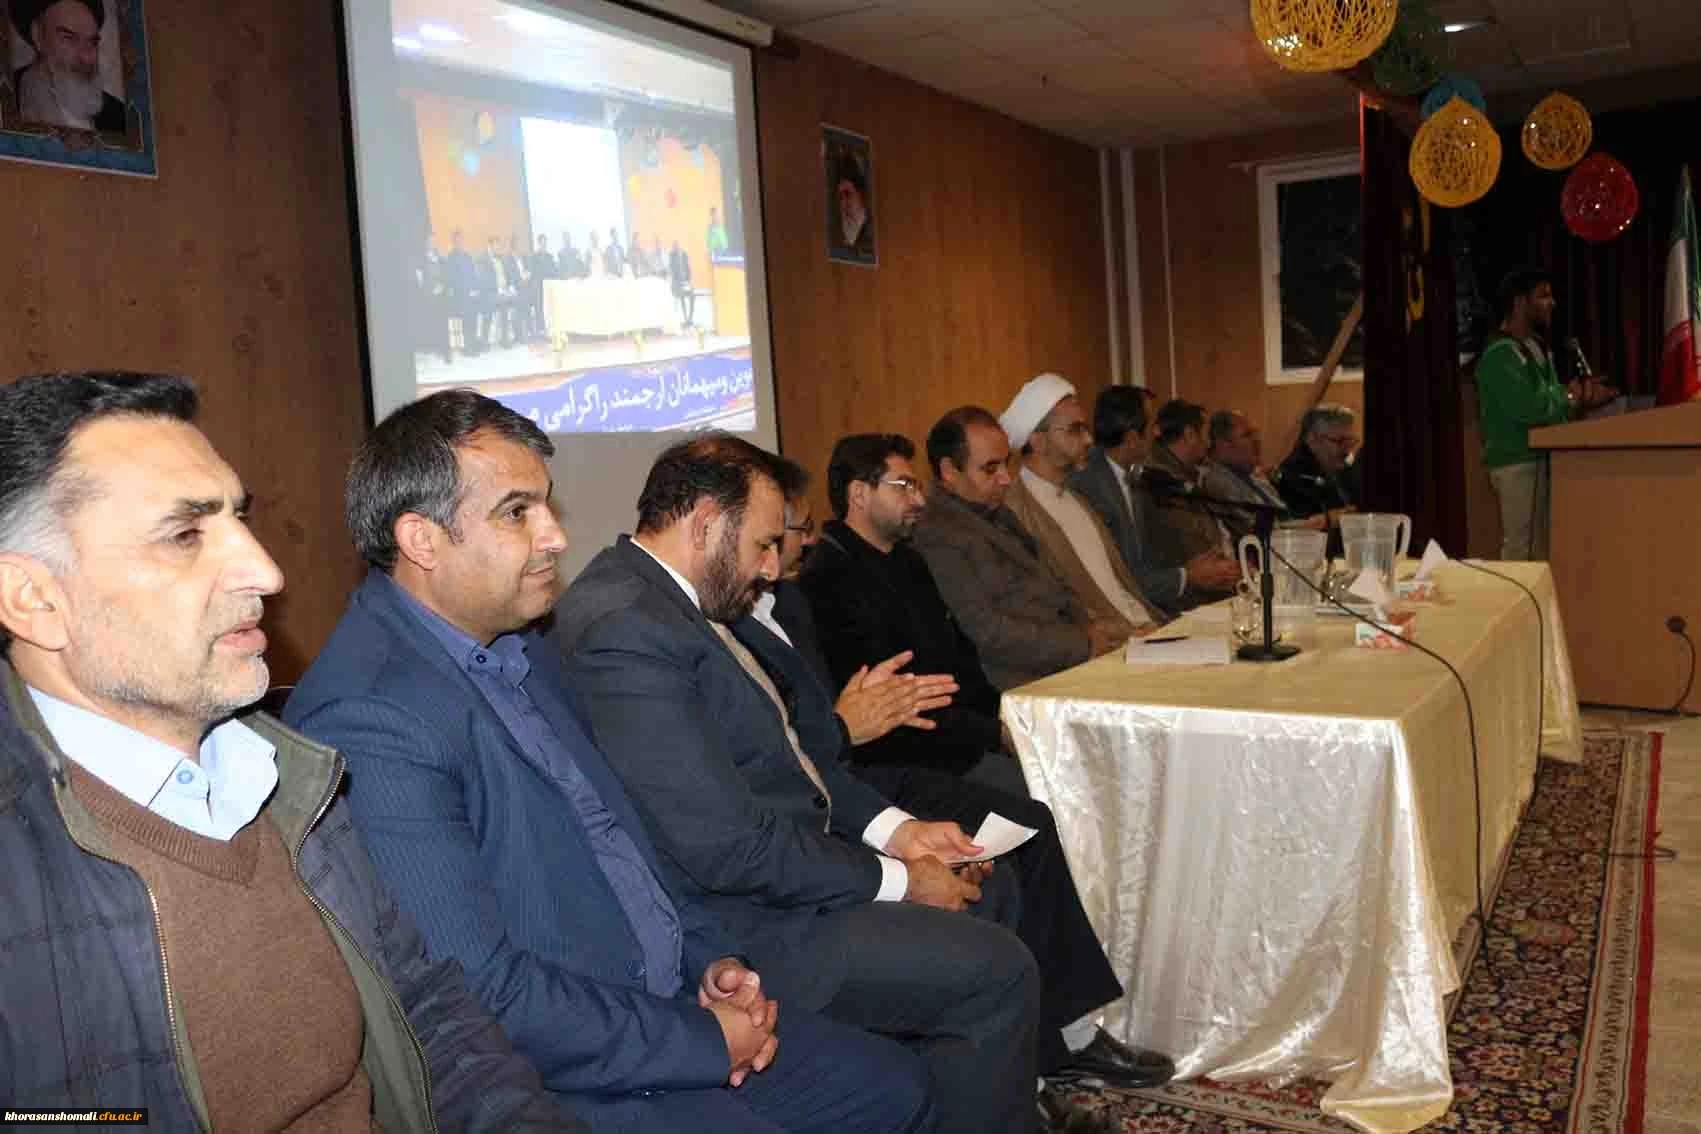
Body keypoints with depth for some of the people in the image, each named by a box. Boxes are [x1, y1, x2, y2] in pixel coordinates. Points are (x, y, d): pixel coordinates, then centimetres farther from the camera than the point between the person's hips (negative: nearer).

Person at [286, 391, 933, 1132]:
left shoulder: (523, 651, 7)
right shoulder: (370, 717, -23)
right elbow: (483, 997, -25)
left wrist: (710, 959, 3)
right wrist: (703, 1041, -15)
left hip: (668, 1006, 9)